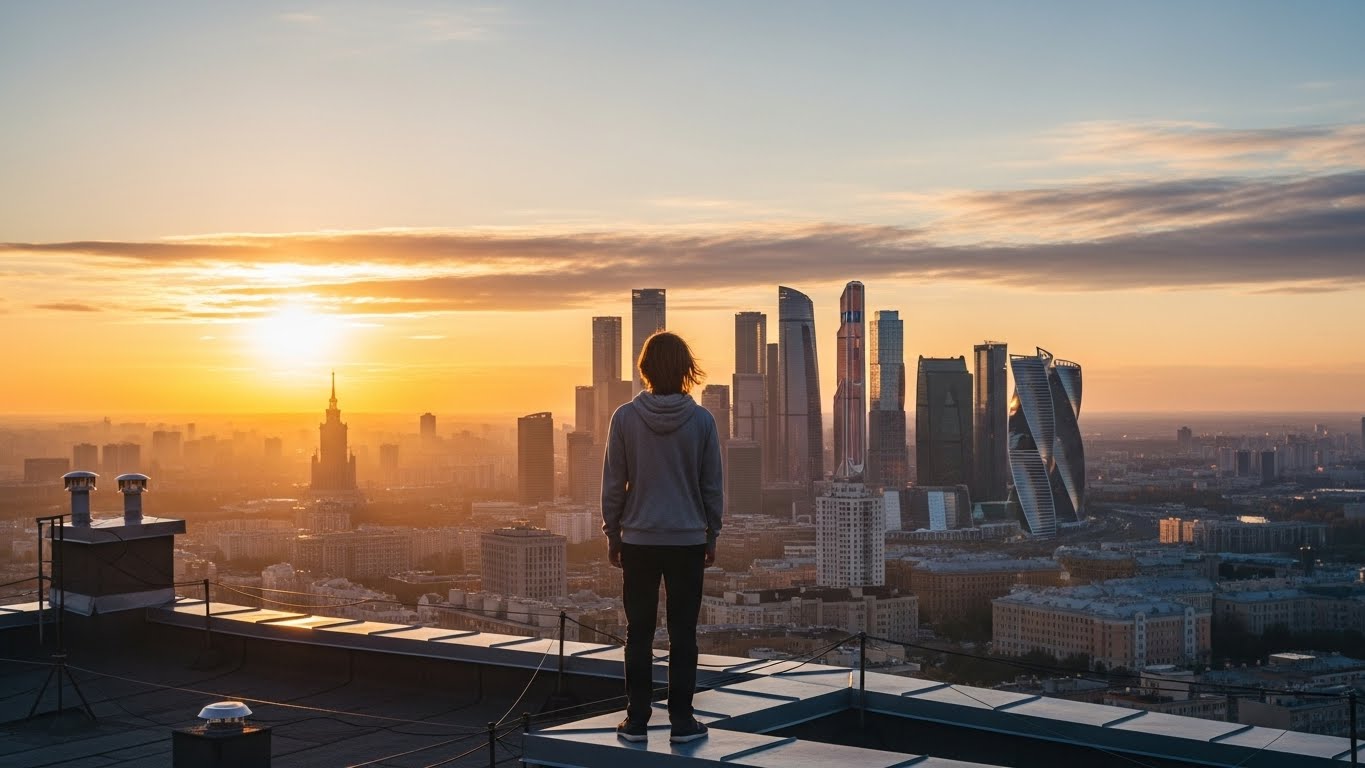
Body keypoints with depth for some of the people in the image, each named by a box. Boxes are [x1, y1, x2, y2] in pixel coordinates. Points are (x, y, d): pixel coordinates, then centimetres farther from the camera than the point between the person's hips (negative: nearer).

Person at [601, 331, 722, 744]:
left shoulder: (625, 418, -8)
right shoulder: (702, 420, -6)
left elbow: (613, 484, -4)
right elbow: (712, 486, 0)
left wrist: (612, 533, 8)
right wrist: (711, 535, 11)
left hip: (639, 540, 0)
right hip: (688, 540, 0)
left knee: (639, 633, 9)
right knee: (683, 633, 7)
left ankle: (636, 720, 12)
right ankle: (682, 720, 10)